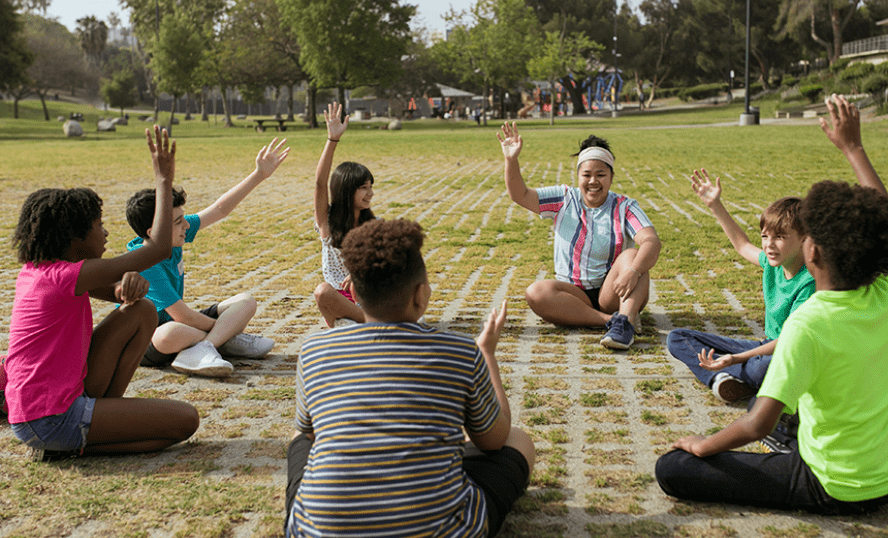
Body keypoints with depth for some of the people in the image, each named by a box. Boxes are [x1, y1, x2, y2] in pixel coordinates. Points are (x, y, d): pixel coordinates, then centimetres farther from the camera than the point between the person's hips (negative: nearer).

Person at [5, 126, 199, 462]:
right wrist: (164, 181, -9)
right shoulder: (66, 276, -18)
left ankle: (103, 415, 8)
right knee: (185, 420, -9)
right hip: (52, 419, -9)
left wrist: (130, 282, -10)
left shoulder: (33, 271, 10)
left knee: (142, 312, 8)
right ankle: (73, 446, -5)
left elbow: (120, 293, 16)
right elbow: (160, 248, -17)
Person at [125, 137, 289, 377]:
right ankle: (223, 340, -16)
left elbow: (219, 209, 2)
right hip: (143, 340, -9)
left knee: (246, 301, 0)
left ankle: (200, 350, -24)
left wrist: (259, 175, -1)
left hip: (175, 323, 9)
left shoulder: (173, 238, -6)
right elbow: (182, 316, -27)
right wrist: (225, 327, -13)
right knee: (172, 333, -45)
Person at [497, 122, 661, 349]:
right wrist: (511, 160, -18)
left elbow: (651, 241, -20)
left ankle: (625, 318, -47)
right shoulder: (564, 199, 5)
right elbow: (520, 196, -1)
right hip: (573, 295, 2)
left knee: (632, 255, -27)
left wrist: (633, 271, -40)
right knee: (535, 293, -28)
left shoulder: (625, 208, -3)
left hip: (611, 293, -1)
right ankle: (612, 320, -35)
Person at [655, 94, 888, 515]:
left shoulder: (809, 324, -30)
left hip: (833, 490, -8)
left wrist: (703, 445, -15)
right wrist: (852, 147, 14)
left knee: (671, 469, -10)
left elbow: (759, 424, -33)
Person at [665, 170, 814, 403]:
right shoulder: (773, 263, 1)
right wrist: (715, 206, 23)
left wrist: (736, 358, -37)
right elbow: (743, 245, 25)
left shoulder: (810, 282, -23)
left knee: (765, 368, -47)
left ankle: (723, 373, -15)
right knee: (676, 339, 1)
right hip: (769, 347, 8)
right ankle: (723, 377, -24)